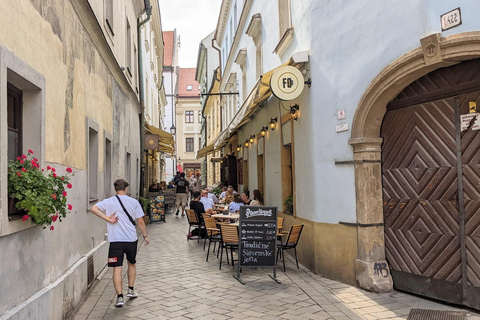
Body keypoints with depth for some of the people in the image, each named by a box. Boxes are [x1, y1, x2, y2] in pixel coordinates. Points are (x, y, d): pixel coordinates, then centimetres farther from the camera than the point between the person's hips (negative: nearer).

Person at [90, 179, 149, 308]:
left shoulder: (109, 201, 1)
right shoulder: (134, 202, 1)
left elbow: (93, 209, -11)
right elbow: (140, 222, 2)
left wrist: (107, 218, -11)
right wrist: (145, 236, 12)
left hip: (115, 240, -1)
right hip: (131, 239, 1)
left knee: (117, 268, 2)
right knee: (132, 263, 23)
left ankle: (120, 297, -2)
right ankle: (131, 290, 29)